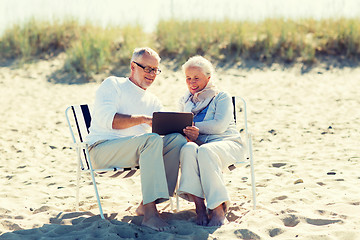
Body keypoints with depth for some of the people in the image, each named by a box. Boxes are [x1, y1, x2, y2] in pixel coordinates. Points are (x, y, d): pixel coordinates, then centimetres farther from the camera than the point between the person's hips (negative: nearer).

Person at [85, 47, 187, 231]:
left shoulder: (153, 102, 23)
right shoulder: (113, 85, 4)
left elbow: (168, 128, 10)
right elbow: (107, 119, -13)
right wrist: (142, 119, -21)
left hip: (133, 151, 6)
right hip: (101, 149, -6)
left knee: (177, 139, -16)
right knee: (152, 139, -32)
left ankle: (147, 205, -21)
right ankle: (149, 213, -38)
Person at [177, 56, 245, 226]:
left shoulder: (222, 97, 11)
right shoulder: (185, 101, 25)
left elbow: (220, 126, -5)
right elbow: (181, 126, 15)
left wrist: (195, 127, -8)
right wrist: (189, 134, -8)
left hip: (226, 142, -3)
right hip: (198, 142, 3)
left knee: (204, 151, -39)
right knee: (188, 148, -36)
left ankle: (218, 207, -39)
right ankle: (199, 205, -43)